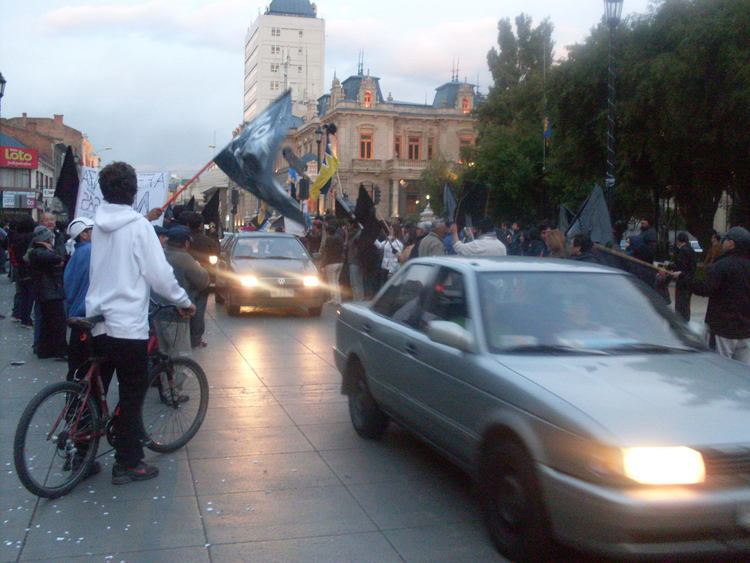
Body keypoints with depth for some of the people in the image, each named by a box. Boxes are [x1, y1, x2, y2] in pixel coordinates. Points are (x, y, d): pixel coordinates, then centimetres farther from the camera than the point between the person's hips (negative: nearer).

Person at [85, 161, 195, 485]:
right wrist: (183, 301, 1)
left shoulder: (98, 224, 6)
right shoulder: (139, 226, -12)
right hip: (128, 326, -6)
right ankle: (128, 464, 11)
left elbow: (107, 268, 11)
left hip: (97, 322, 6)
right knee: (131, 397, 4)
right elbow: (159, 274, -14)